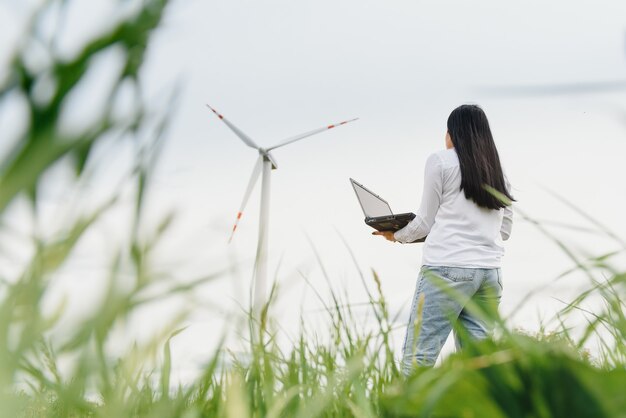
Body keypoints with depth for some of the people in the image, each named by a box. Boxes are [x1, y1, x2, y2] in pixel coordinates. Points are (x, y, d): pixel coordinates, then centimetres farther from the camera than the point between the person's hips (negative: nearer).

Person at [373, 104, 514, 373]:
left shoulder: (440, 161, 3)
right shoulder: (498, 172, 17)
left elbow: (425, 221, 4)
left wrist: (397, 235, 21)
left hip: (447, 269, -6)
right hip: (490, 273, 6)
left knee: (417, 359, -8)